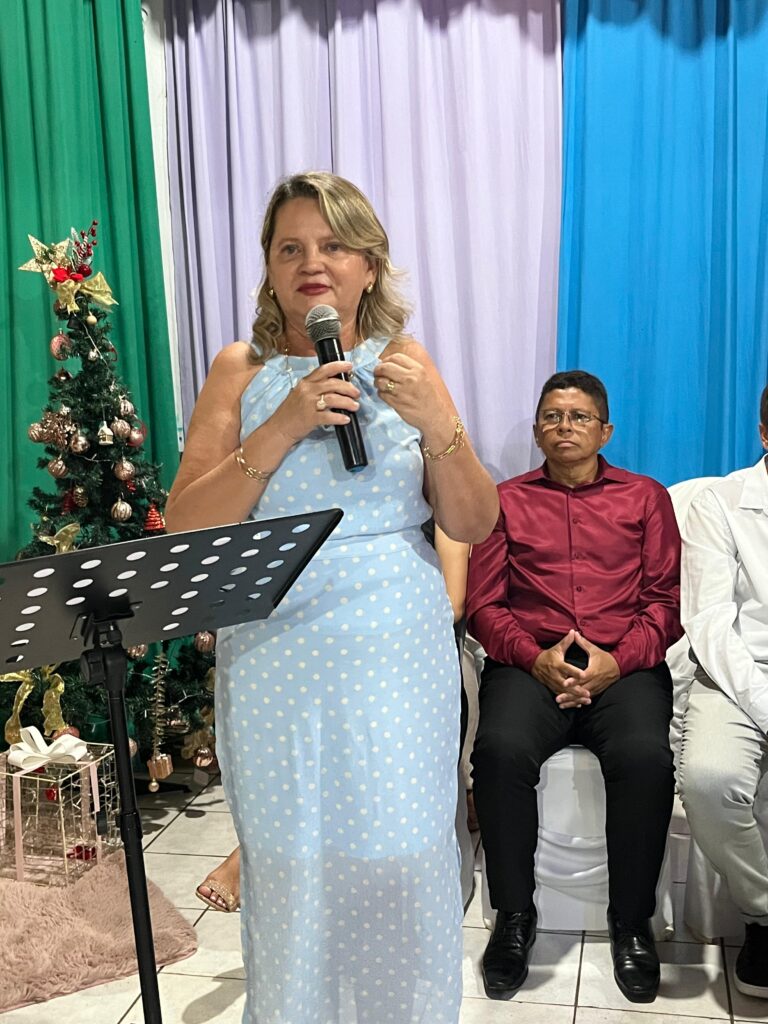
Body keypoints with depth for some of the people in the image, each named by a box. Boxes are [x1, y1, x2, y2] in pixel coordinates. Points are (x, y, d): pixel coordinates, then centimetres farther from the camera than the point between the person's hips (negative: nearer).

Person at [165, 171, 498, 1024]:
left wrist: (437, 423, -15)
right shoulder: (240, 371, 1)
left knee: (400, 859, 6)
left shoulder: (404, 366, 4)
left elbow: (474, 525, 1)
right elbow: (185, 528, -7)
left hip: (397, 658, 1)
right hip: (277, 659, 0)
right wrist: (284, 427, -18)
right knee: (290, 866, 8)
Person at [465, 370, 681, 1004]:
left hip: (624, 664, 0)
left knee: (645, 756, -31)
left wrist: (618, 660, -11)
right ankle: (514, 916, -11)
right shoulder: (506, 500, 16)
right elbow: (483, 605, 8)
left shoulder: (646, 497, 16)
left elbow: (666, 601, 7)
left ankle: (631, 922, -9)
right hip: (530, 662, 0)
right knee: (501, 749, -31)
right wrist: (534, 658, -10)